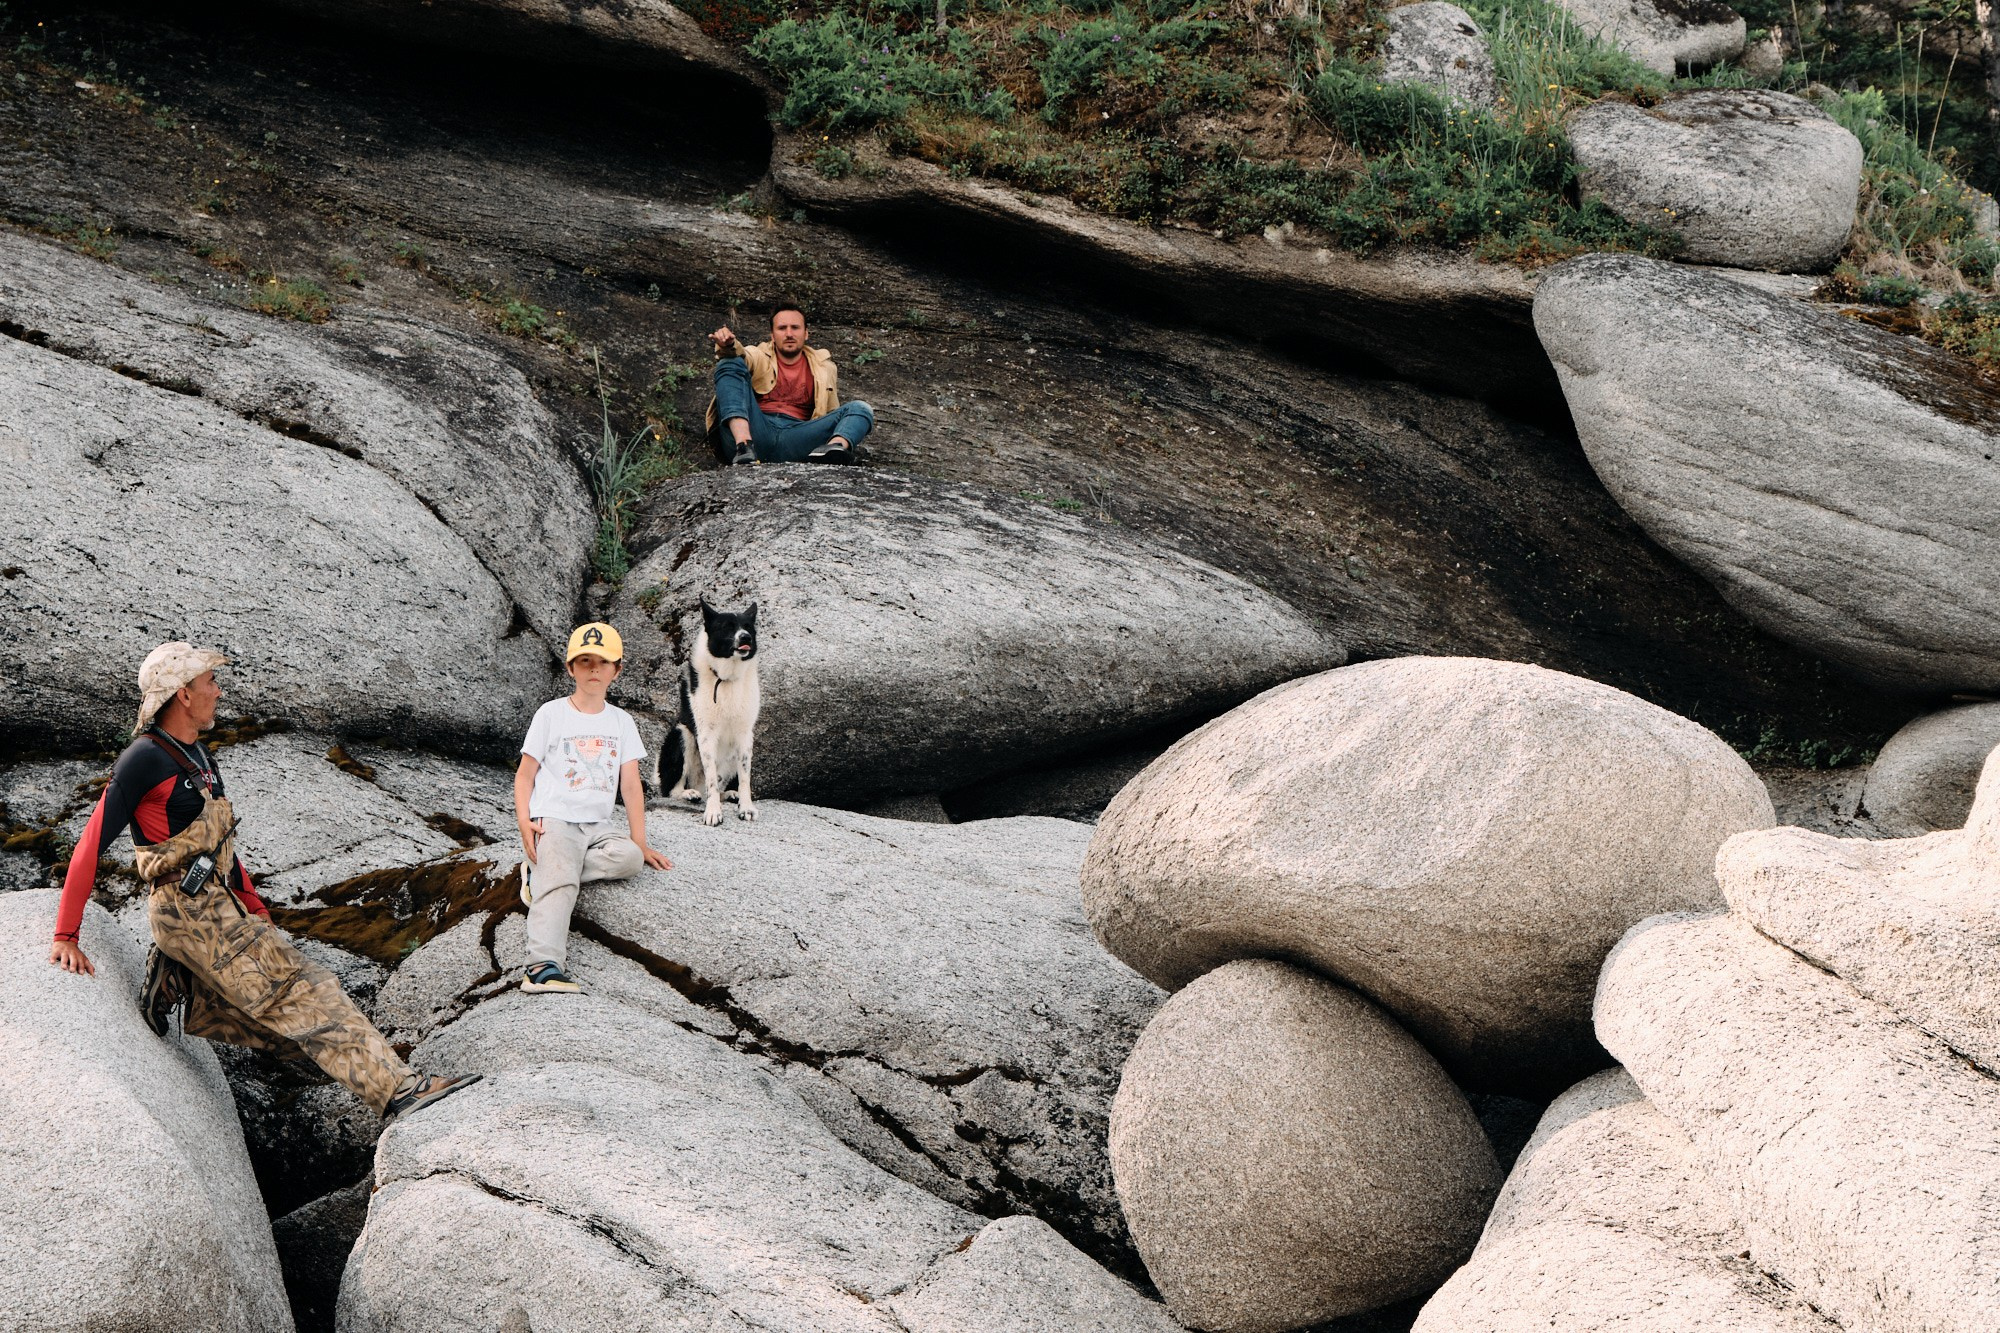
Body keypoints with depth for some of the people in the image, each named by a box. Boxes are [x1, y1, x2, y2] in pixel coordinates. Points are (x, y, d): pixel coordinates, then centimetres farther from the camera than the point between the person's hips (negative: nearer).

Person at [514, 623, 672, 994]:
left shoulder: (621, 721, 15)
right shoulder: (551, 713, 6)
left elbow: (631, 785, 10)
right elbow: (525, 774, 5)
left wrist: (639, 843, 2)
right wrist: (525, 823, -11)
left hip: (598, 826, 4)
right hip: (553, 820, -4)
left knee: (630, 858, -27)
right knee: (559, 884, -29)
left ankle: (542, 874, -17)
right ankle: (543, 967, -43)